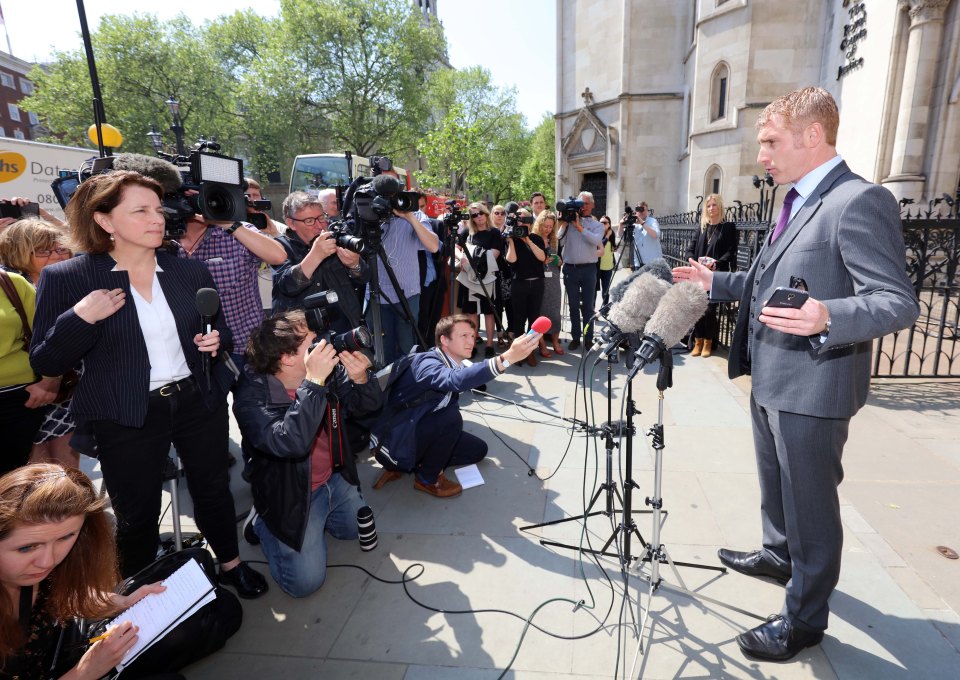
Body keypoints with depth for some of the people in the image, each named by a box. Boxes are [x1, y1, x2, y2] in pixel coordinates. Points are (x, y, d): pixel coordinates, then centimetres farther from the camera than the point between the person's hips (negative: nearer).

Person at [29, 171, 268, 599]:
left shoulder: (190, 271, 2)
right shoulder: (65, 279, -8)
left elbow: (218, 329, 14)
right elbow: (45, 363, -6)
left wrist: (217, 340, -9)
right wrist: (79, 319, -23)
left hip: (198, 401, 3)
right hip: (125, 418, -2)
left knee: (213, 488, 18)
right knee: (136, 514, 12)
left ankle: (231, 564, 41)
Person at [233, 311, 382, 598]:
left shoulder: (329, 371, -13)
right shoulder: (253, 395, -28)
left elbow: (368, 405, -6)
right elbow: (289, 443, -43)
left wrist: (360, 378, -28)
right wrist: (314, 382, -46)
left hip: (336, 479, 6)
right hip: (292, 496, -6)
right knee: (305, 581, -4)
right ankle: (265, 527, 18)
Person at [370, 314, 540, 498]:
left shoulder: (453, 364, 2)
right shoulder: (427, 363, -28)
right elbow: (456, 380, -49)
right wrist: (506, 358, -57)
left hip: (418, 434, 9)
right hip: (394, 443, -9)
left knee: (478, 449, 9)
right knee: (450, 417, -29)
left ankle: (412, 464, 8)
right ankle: (426, 479, -6)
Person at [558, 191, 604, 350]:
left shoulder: (597, 225, 8)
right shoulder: (569, 221, 9)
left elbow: (595, 240, -14)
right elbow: (559, 242, -3)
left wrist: (579, 226, -12)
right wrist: (564, 223, -4)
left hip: (588, 269, -1)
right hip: (570, 268, 1)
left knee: (588, 306, 4)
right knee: (573, 305, 7)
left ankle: (588, 338, 10)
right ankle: (575, 337, 15)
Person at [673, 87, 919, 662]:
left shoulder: (860, 202, -18)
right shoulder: (799, 203, 13)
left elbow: (899, 303, -23)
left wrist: (827, 317, -41)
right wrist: (714, 281, 15)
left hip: (812, 388, -9)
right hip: (770, 380, 10)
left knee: (810, 504, 7)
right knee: (776, 483, 26)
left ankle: (805, 619, 26)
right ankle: (779, 555, 50)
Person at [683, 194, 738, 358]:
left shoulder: (728, 227, 2)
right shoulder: (702, 227, 16)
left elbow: (731, 252, -6)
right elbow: (690, 249, 11)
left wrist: (715, 263, -22)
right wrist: (694, 262, -9)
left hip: (717, 275, -4)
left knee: (709, 308, -10)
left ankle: (708, 342, 6)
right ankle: (698, 341, 5)